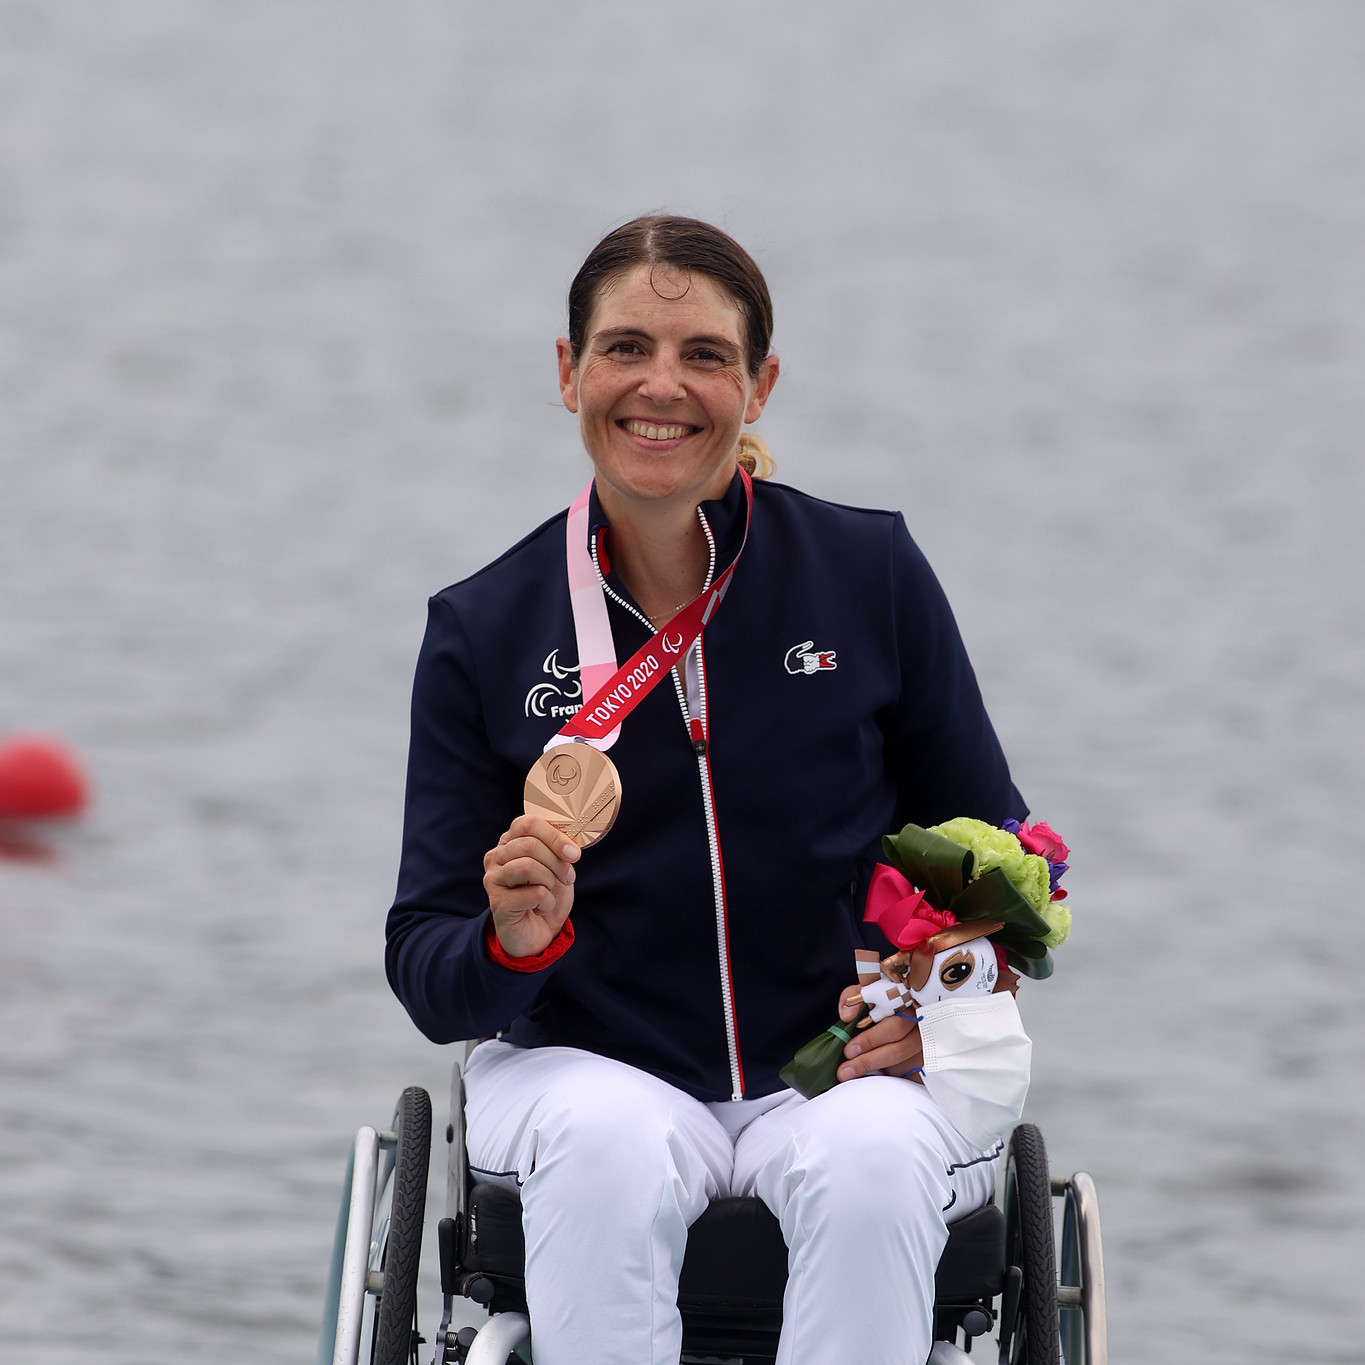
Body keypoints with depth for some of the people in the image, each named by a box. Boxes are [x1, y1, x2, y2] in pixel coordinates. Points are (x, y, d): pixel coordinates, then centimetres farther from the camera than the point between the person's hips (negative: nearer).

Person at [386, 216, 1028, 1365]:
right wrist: (514, 941, -20)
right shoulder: (486, 631, 4)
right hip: (587, 1064, 0)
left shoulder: (871, 573, 3)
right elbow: (428, 979, 3)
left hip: (845, 1069, 0)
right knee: (608, 1145, -34)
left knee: (870, 1158, -34)